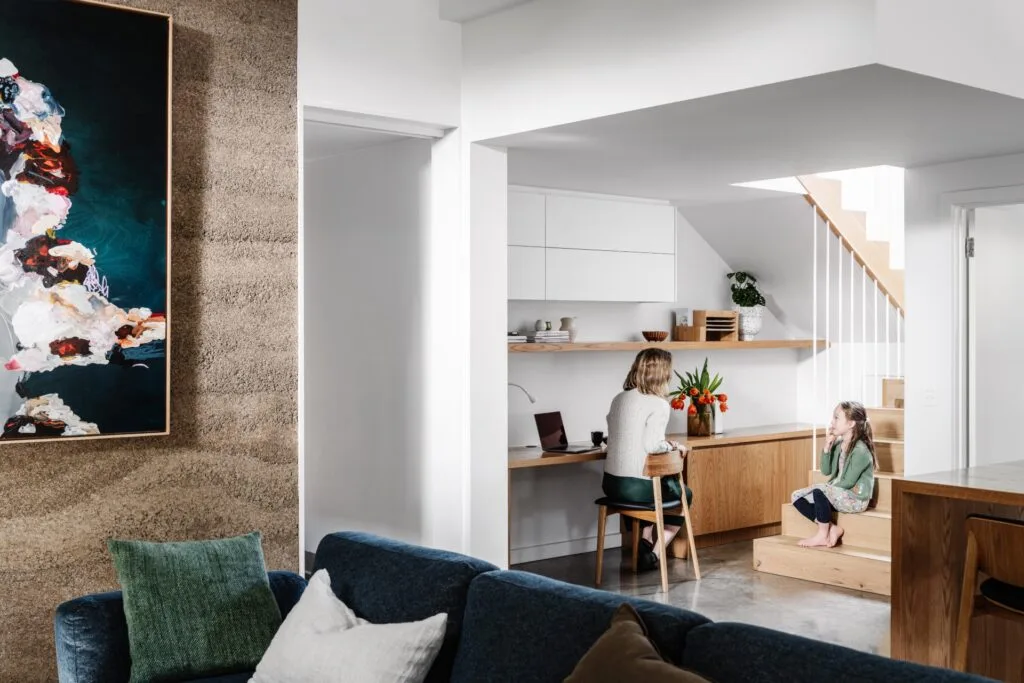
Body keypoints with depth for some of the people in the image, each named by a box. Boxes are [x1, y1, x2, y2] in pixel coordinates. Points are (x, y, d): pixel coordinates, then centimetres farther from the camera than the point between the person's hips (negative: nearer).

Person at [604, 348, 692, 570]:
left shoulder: (619, 399, 8)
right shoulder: (659, 404, -13)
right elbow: (651, 445, -22)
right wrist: (671, 445, -2)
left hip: (611, 482, 7)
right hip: (636, 486, -7)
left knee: (664, 485, 36)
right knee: (684, 494, 24)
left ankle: (644, 542, 26)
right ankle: (654, 554, 18)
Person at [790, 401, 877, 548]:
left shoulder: (860, 450, -20)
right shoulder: (838, 444, 4)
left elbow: (848, 482, -20)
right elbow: (826, 471, 6)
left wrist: (829, 486, -4)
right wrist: (827, 448, -7)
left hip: (856, 499, -9)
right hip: (838, 494, 9)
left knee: (819, 491, -33)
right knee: (797, 496, -1)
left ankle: (823, 535, -13)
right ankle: (832, 528, -6)